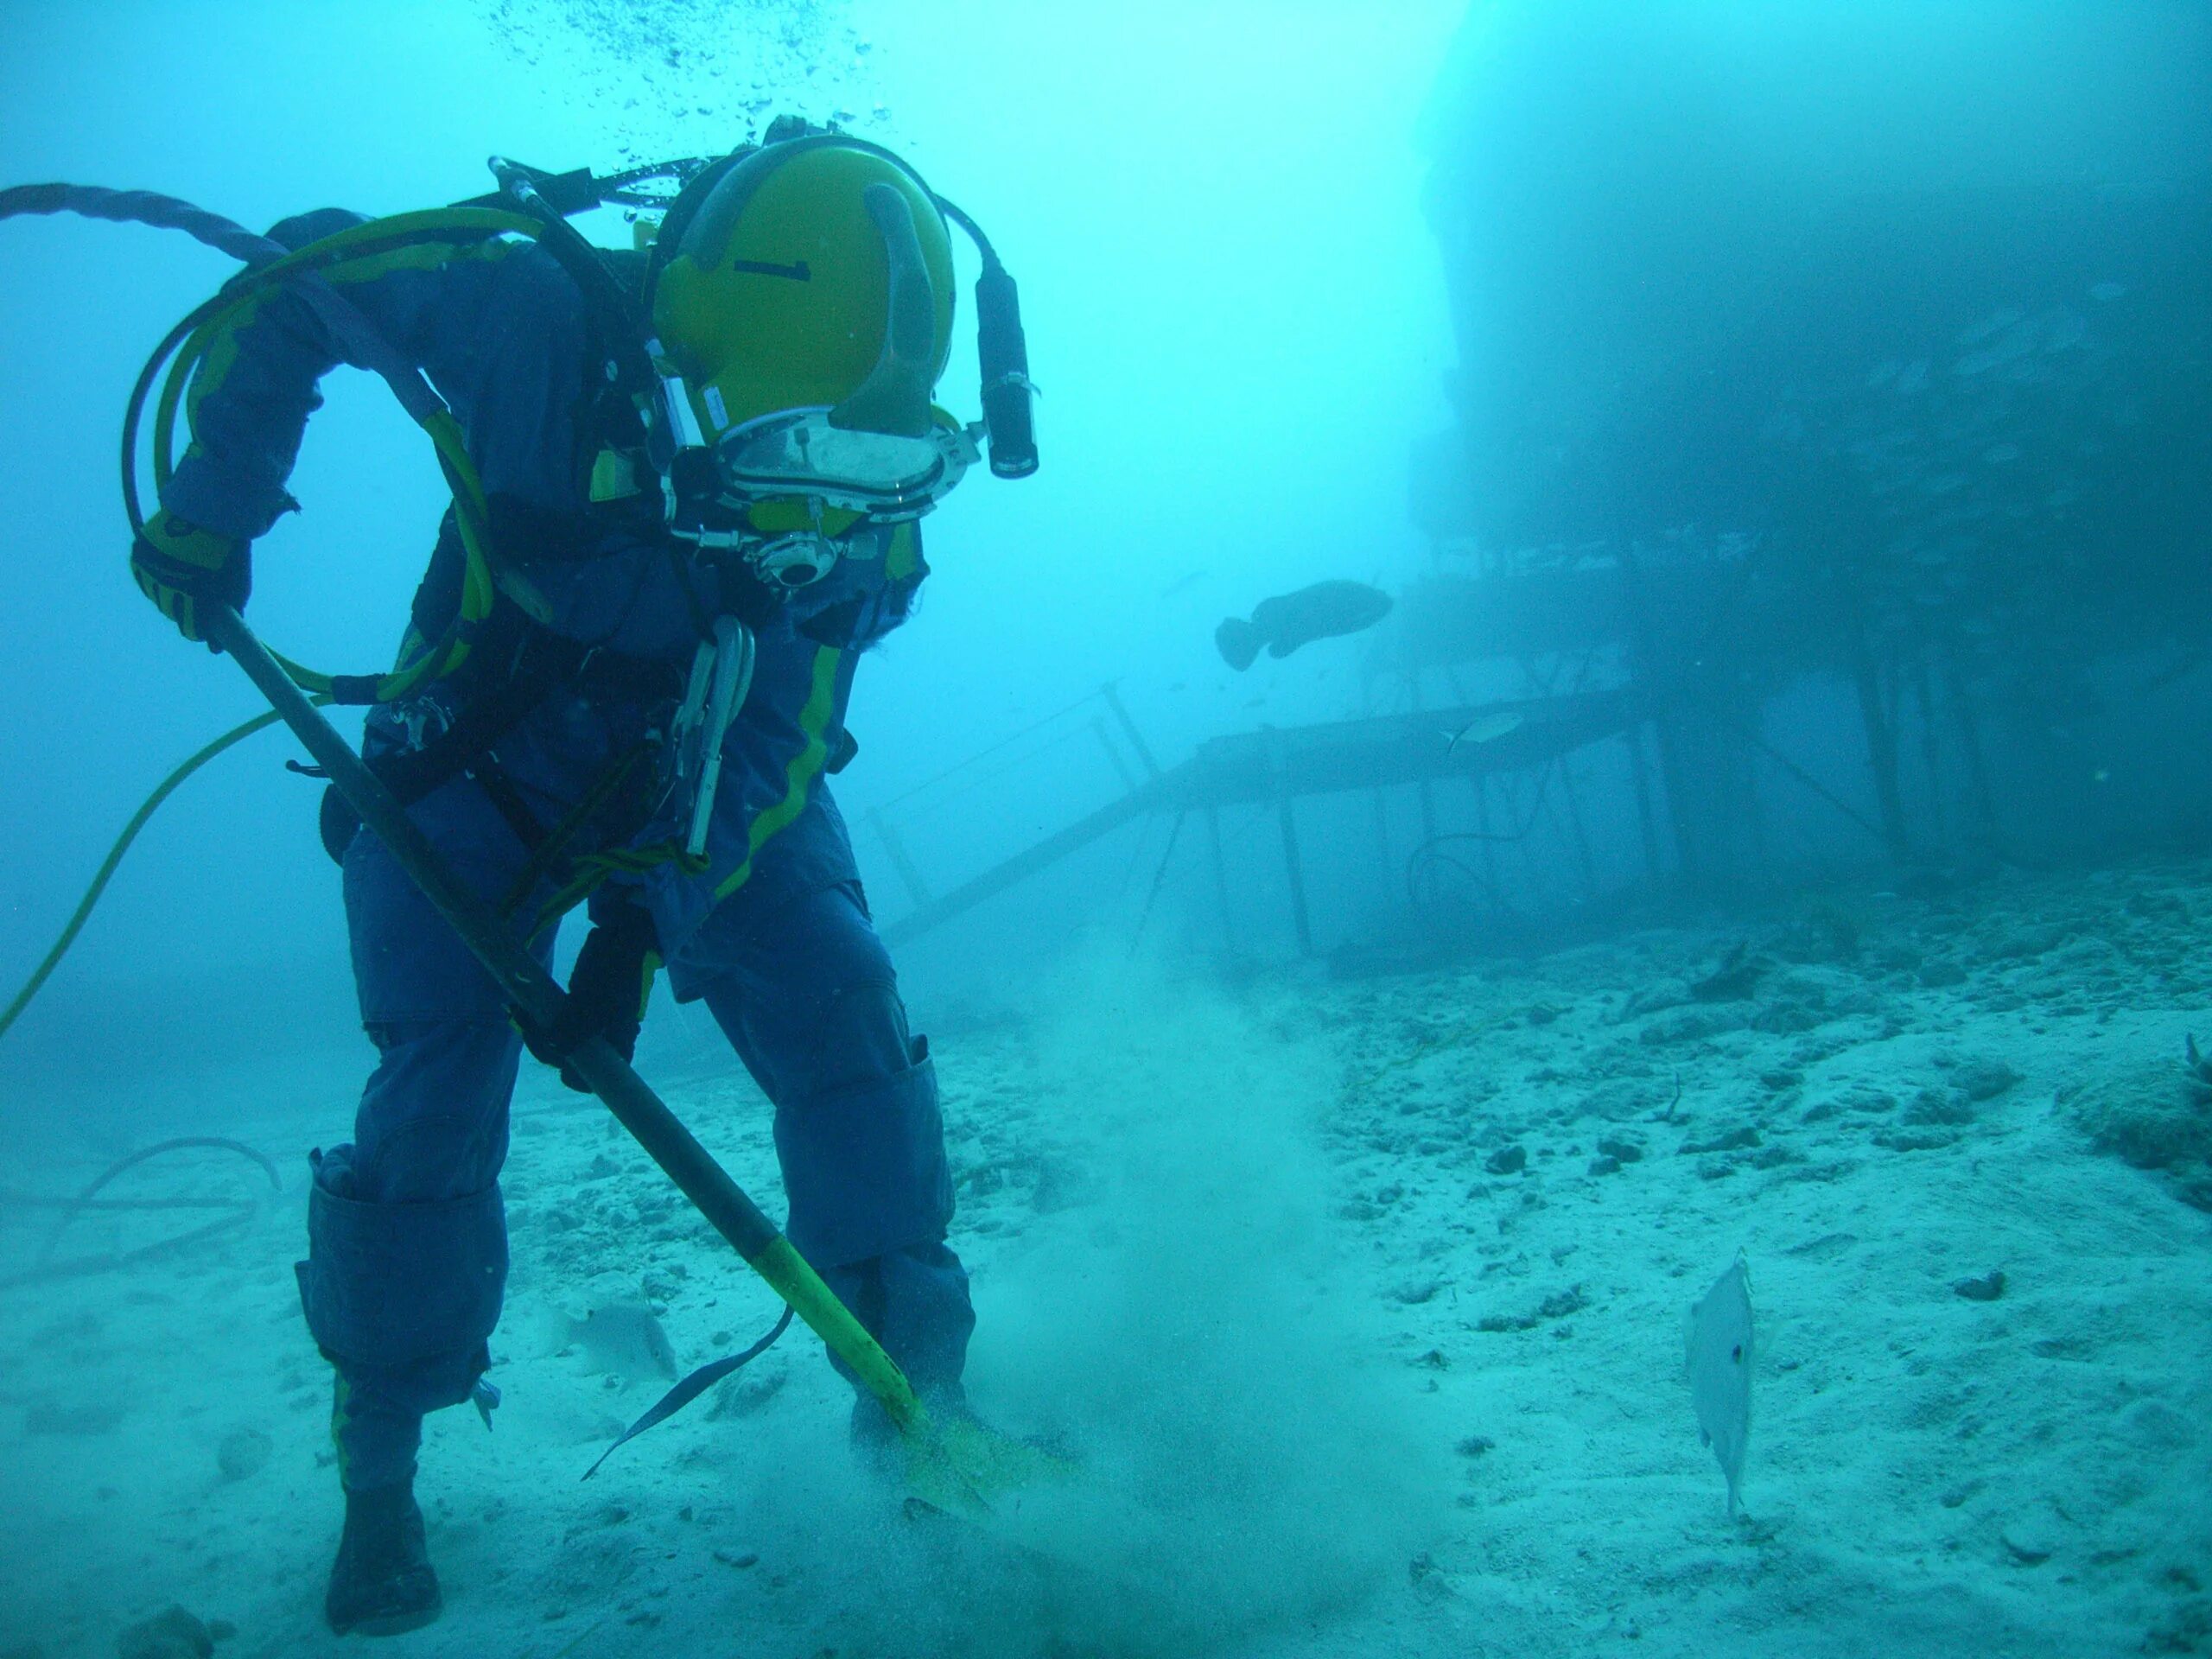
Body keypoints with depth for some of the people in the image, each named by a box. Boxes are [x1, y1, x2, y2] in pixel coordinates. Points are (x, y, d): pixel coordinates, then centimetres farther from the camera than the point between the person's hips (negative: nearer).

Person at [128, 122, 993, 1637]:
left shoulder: (862, 513, -24)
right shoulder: (542, 322, -31)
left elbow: (766, 748, -18)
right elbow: (303, 267, -14)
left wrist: (645, 925, -24)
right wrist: (218, 496, -20)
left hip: (718, 781, 2)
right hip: (484, 771, -1)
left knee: (842, 1014, -16)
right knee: (434, 1097, -8)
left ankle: (914, 1391, -1)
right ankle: (381, 1480, 14)